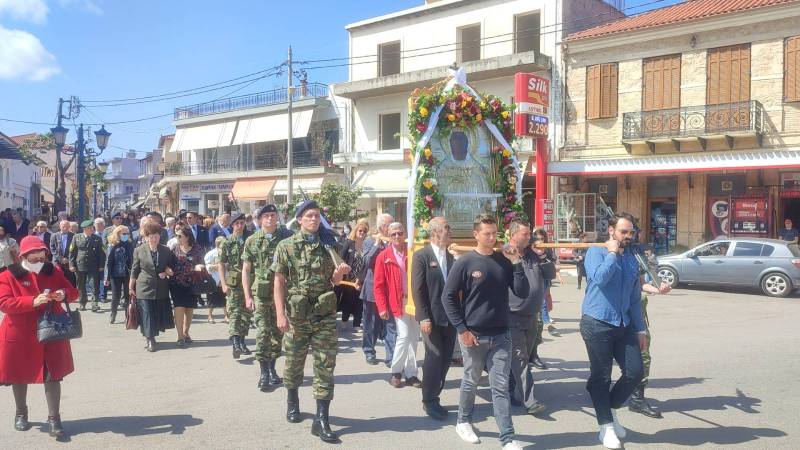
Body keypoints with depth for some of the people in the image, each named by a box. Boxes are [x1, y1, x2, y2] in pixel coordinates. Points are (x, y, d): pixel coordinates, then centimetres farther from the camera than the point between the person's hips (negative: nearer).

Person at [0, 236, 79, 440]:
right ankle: (21, 414, 36)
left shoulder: (53, 272, 3)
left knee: (53, 375, -3)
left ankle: (54, 419, 2)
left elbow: (74, 292, 7)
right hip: (20, 336, -1)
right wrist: (33, 301, -28)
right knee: (20, 375, 15)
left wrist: (64, 294, -17)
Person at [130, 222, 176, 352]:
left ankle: (151, 337, 26)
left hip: (161, 289, 3)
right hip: (144, 288, -3)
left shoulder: (166, 251, 3)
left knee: (160, 314, 9)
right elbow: (134, 270, 2)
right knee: (147, 314, -3)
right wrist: (131, 287, 4)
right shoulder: (139, 251, -3)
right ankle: (150, 340, 5)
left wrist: (168, 272, -7)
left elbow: (172, 267, 15)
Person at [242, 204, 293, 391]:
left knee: (278, 333, 10)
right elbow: (246, 270, 5)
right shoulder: (252, 240, 3)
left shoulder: (287, 237, 1)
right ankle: (264, 374, 0)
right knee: (262, 333, -6)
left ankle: (272, 369, 25)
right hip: (260, 294, -1)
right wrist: (247, 296, -2)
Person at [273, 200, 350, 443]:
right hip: (296, 314, -1)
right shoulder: (286, 246, -2)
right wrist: (280, 313, -10)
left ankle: (321, 420, 1)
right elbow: (279, 281, -3)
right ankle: (292, 401, 41)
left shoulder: (328, 245, 5)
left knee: (325, 366, -3)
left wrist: (339, 272, -11)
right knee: (293, 363, 14)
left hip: (325, 314, 1)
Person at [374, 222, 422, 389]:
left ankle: (410, 374, 18)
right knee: (404, 336, -10)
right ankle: (396, 372, 7)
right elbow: (378, 285, -3)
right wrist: (382, 307, -9)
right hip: (397, 302, -3)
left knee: (414, 338, 8)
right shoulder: (384, 256, -2)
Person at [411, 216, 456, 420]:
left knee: (445, 359, 8)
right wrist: (423, 318, -15)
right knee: (434, 358, -5)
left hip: (450, 318, 6)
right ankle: (429, 401, 10)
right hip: (432, 319, -6)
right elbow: (417, 290, -10)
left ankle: (434, 397, 22)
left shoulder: (451, 257, 12)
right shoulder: (421, 256, -7)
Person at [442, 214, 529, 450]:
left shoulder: (505, 261, 3)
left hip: (501, 335, 2)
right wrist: (462, 329, -10)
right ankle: (463, 422, 34)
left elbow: (522, 293, -1)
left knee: (501, 387, 3)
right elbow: (448, 297, -5)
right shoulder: (464, 263, -7)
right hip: (473, 335, -2)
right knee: (470, 382, 13)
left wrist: (516, 263, -12)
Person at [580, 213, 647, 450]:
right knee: (601, 377, 2)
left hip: (624, 325, 6)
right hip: (597, 324, -6)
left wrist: (640, 329, 13)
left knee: (635, 372, 2)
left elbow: (635, 298, 16)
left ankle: (611, 409, 26)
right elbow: (600, 278, -26)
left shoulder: (632, 259, 13)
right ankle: (606, 426, 16)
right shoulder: (596, 252, -5)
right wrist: (612, 253, -12)